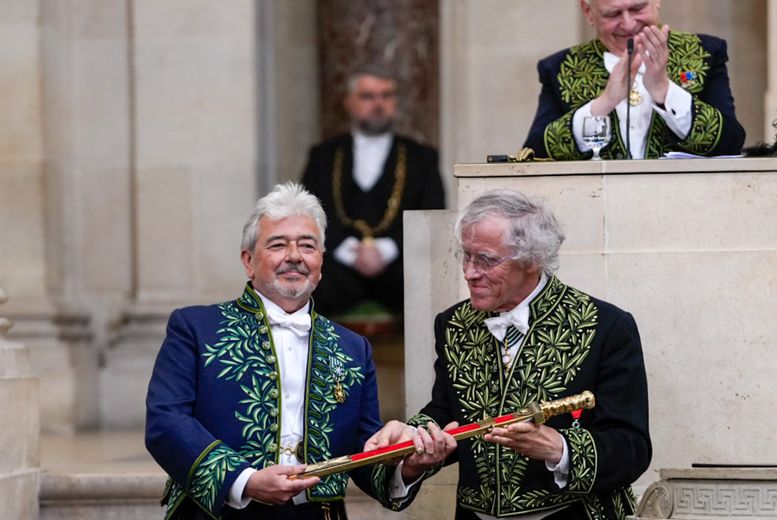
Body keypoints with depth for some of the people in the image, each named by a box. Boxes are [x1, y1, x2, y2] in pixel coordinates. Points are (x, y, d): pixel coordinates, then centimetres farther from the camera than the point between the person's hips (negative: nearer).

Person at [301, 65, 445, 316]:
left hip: (397, 261, 0)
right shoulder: (324, 156, 21)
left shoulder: (421, 158, 21)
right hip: (341, 264, 0)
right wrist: (349, 250, -12)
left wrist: (386, 249, -11)